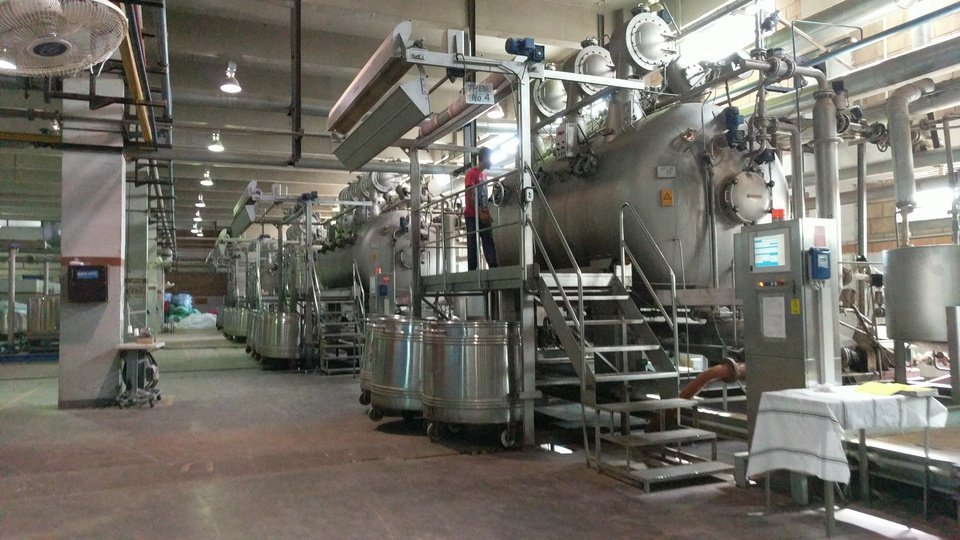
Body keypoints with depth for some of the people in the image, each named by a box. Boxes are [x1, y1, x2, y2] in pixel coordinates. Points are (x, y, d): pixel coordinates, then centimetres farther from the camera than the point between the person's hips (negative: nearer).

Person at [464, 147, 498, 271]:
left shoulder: (484, 175, 20)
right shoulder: (472, 172, -5)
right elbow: (469, 195, -14)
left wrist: (488, 214, 10)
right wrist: (480, 213, -18)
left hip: (483, 216, 8)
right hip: (473, 215, -8)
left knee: (489, 243, -2)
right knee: (473, 245, -6)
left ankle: (494, 268, -6)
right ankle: (472, 271, -4)